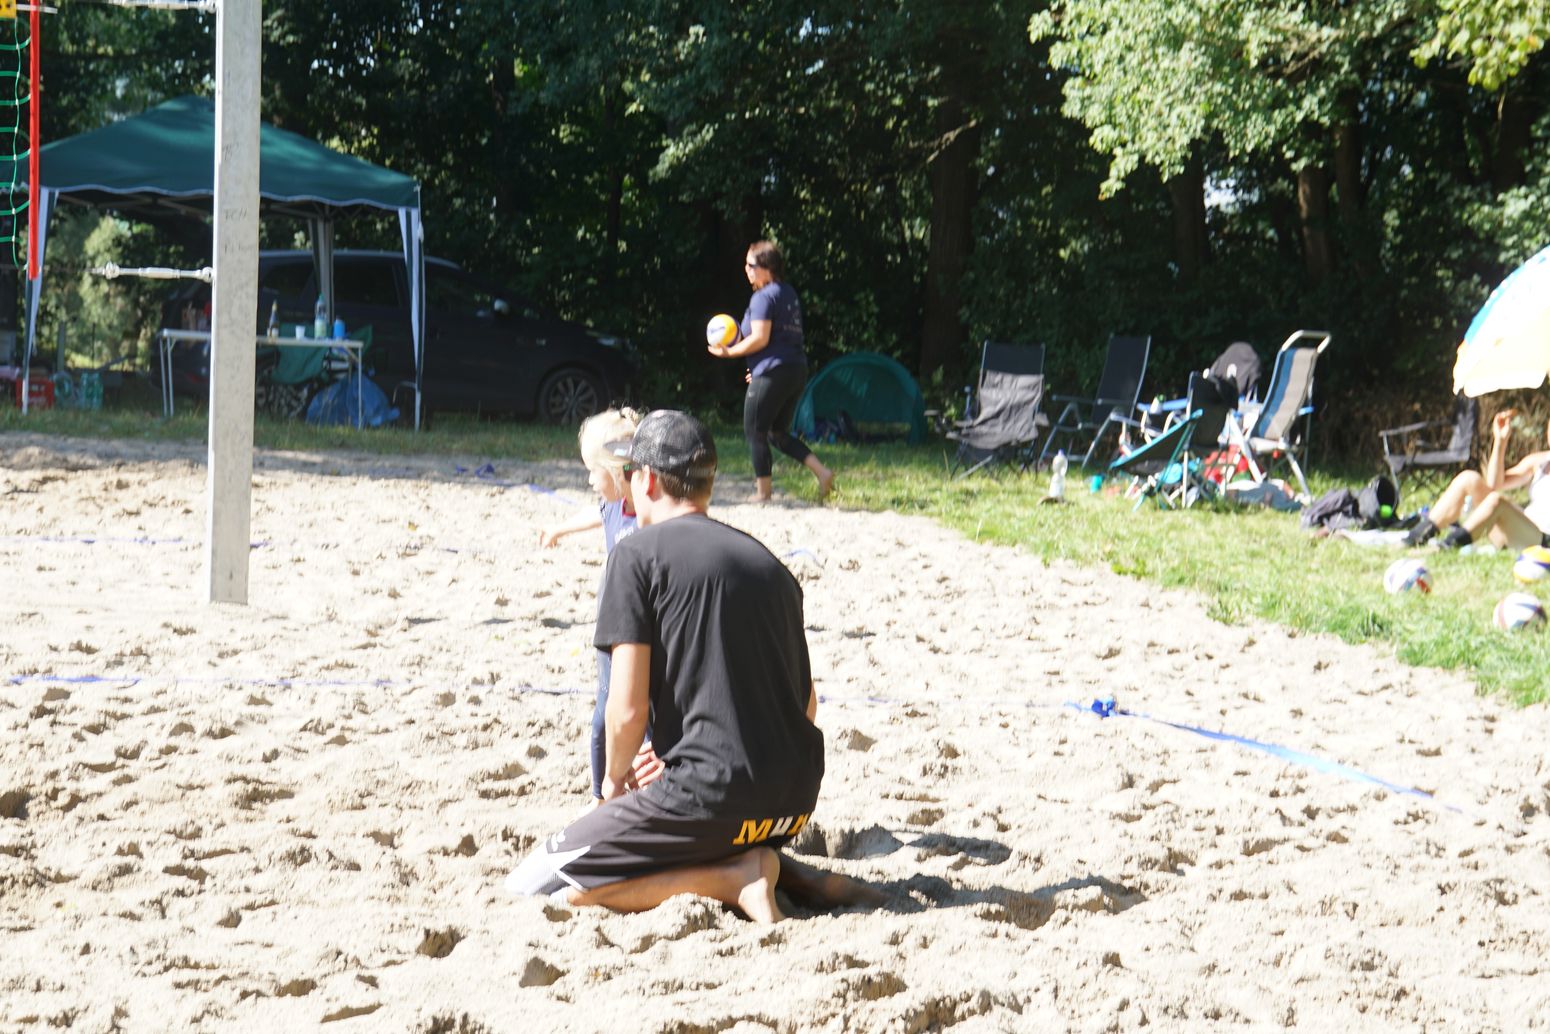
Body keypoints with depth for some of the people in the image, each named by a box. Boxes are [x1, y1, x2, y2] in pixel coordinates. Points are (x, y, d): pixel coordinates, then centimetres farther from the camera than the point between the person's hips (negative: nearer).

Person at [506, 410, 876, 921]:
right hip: (797, 802, 8)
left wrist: (616, 776, 11)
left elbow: (628, 708, -10)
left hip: (712, 797, -8)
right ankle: (789, 873, 9)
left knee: (533, 883, 0)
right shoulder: (767, 561, 17)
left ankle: (732, 878, -9)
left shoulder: (637, 553, -3)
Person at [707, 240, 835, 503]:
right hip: (797, 371, 9)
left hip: (772, 373, -9)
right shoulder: (789, 293, 18)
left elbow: (760, 338, -18)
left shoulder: (763, 297, -12)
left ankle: (763, 491, 6)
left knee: (755, 431, 3)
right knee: (778, 433, 16)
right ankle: (822, 471, 2)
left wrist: (729, 352, -6)